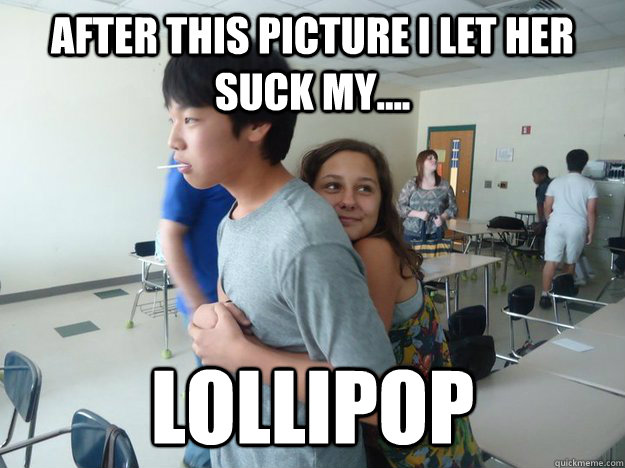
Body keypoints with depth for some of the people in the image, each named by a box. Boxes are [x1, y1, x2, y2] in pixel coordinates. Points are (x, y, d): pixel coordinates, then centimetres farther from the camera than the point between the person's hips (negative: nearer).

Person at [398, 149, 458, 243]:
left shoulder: (444, 185, 6)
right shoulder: (411, 184, 1)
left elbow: (453, 207, 10)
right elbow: (400, 206, -1)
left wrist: (443, 217, -10)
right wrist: (418, 214, -14)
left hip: (436, 234, 2)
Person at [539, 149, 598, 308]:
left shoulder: (556, 182, 5)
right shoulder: (589, 184, 0)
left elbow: (547, 207, 7)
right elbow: (591, 211, -3)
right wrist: (591, 232, 5)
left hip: (556, 224, 0)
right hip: (577, 227, 0)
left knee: (551, 261, -3)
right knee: (570, 262, 13)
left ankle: (545, 295, -8)